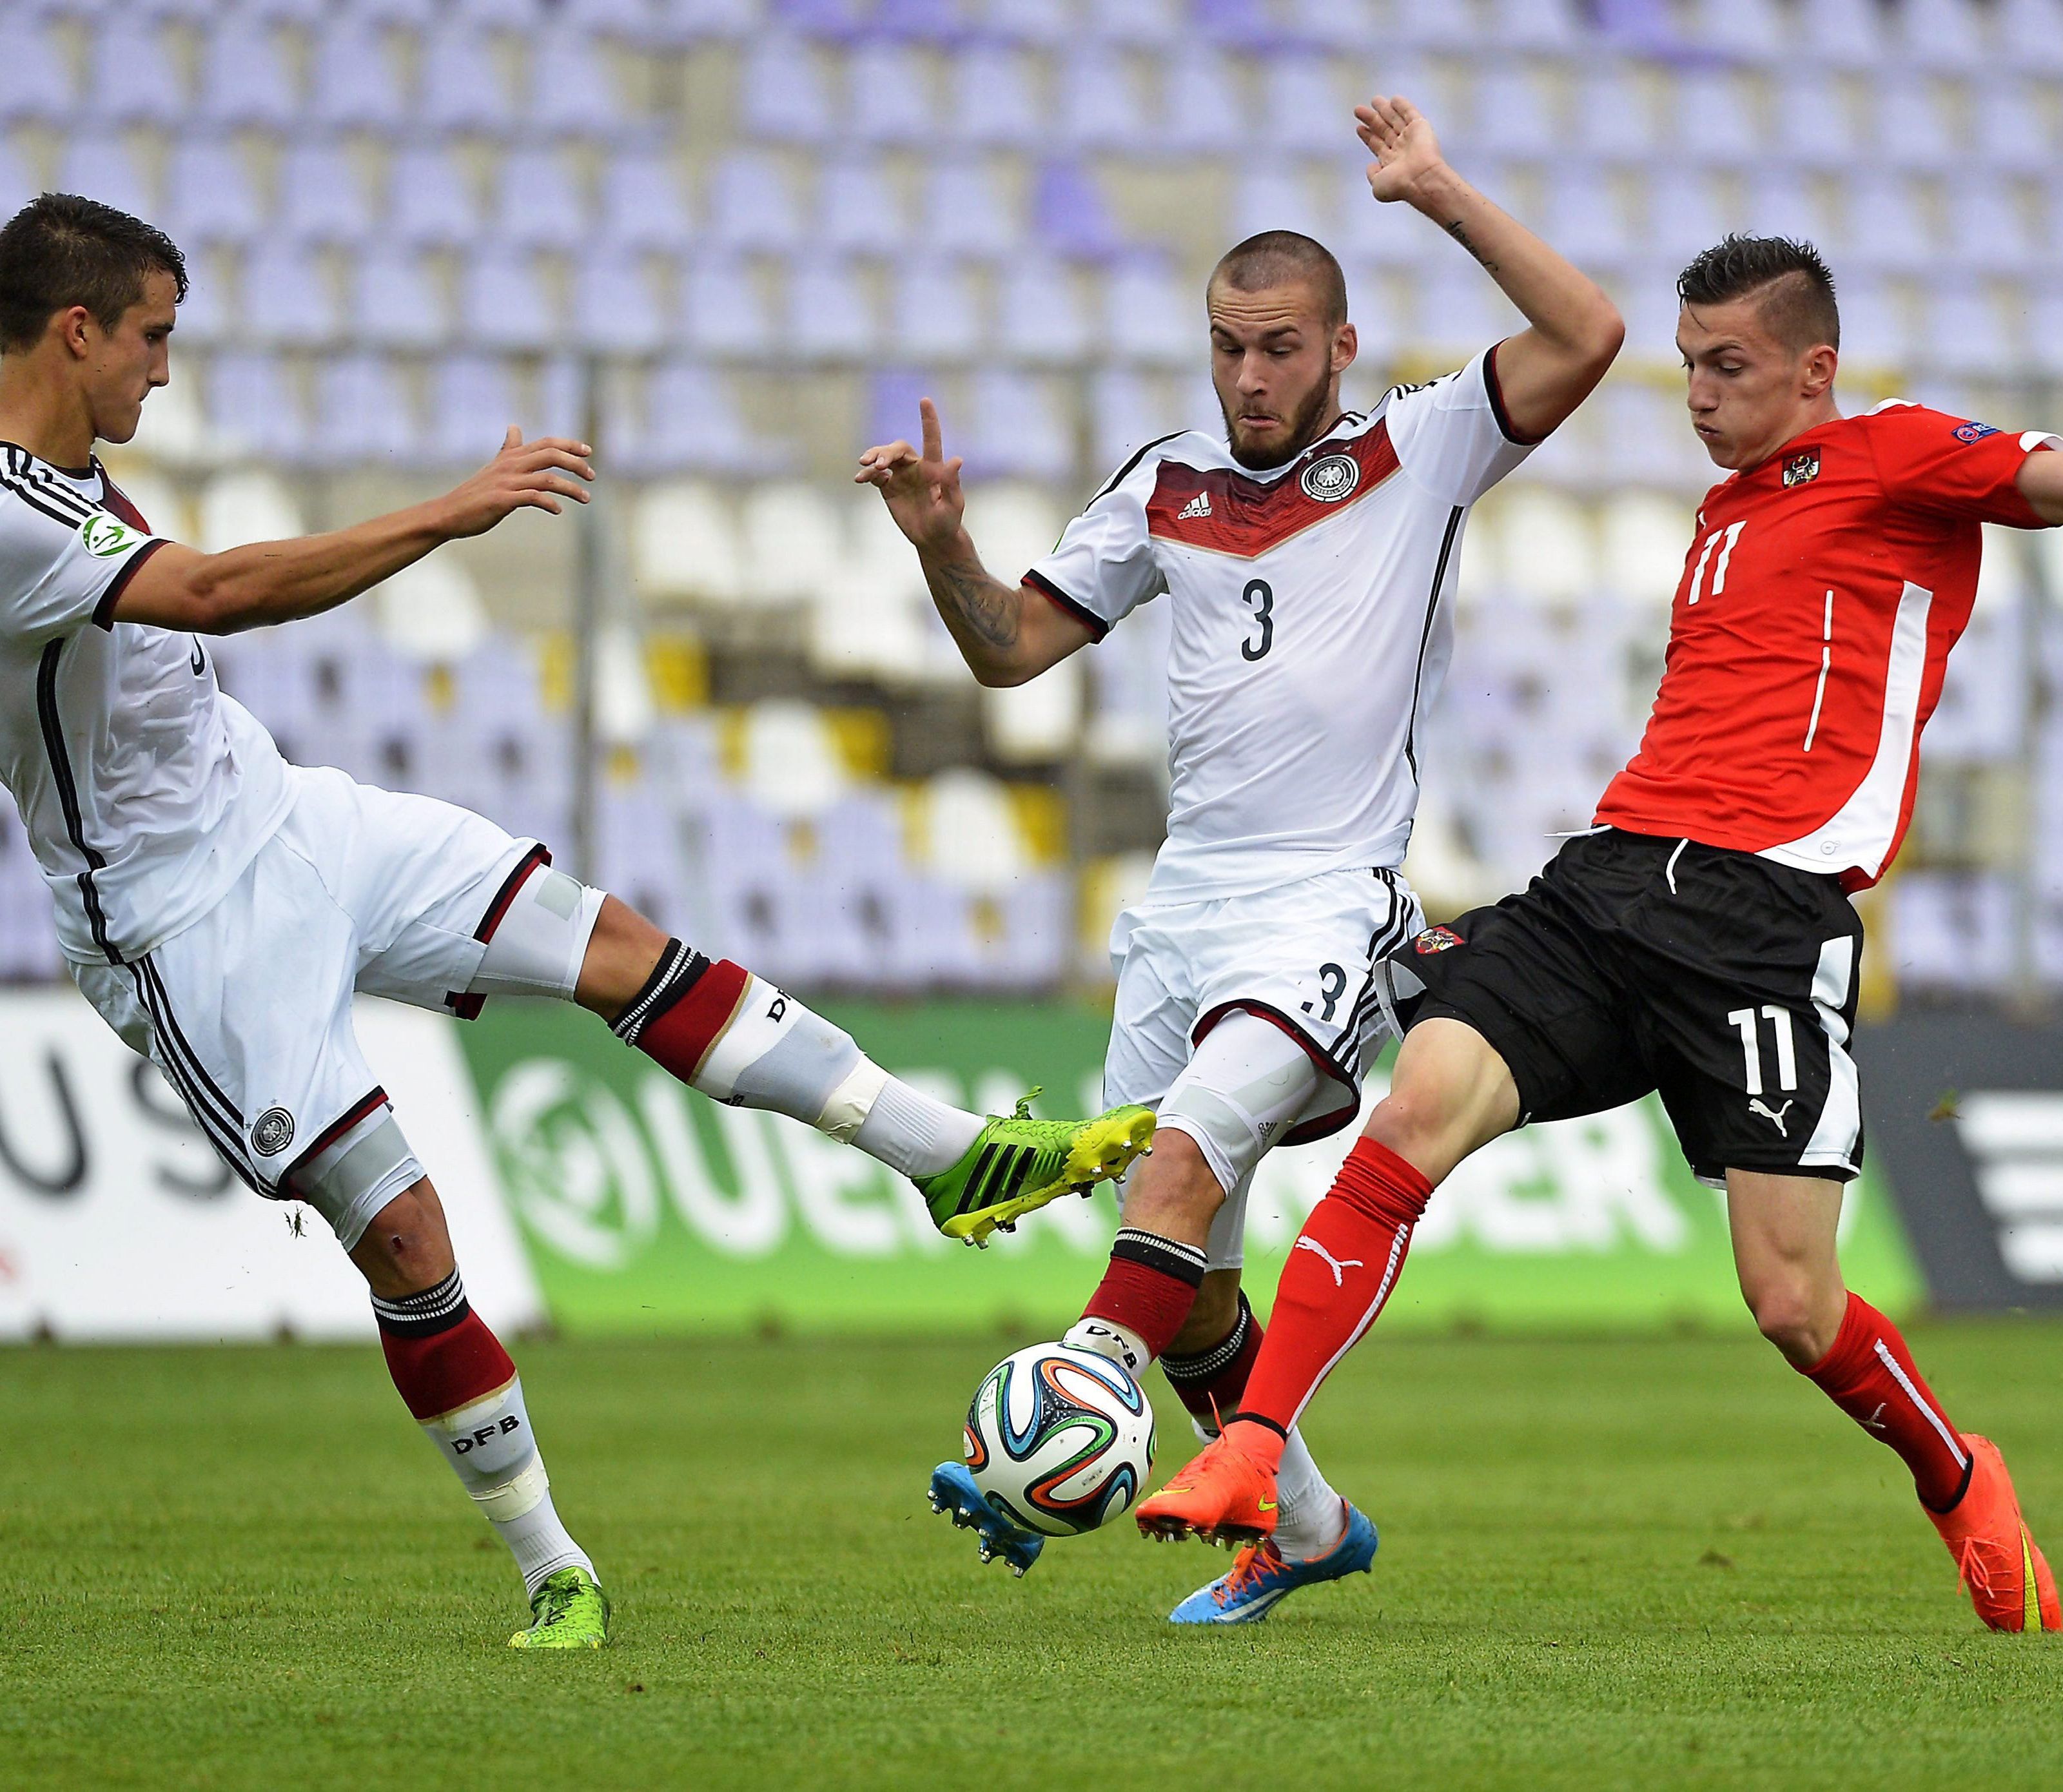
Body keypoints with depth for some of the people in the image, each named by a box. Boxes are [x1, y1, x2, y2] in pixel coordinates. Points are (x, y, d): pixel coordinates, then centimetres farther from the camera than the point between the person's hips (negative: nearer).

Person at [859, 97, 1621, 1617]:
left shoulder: (1416, 454, 2)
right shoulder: (1169, 487, 14)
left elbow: (1587, 337, -11)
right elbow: (1012, 648, 17)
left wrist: (1439, 195, -13)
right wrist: (942, 542, -2)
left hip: (1333, 905, -6)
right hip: (1186, 907, 6)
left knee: (1189, 1151, -29)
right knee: (1190, 1280, 8)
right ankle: (1304, 1527, 27)